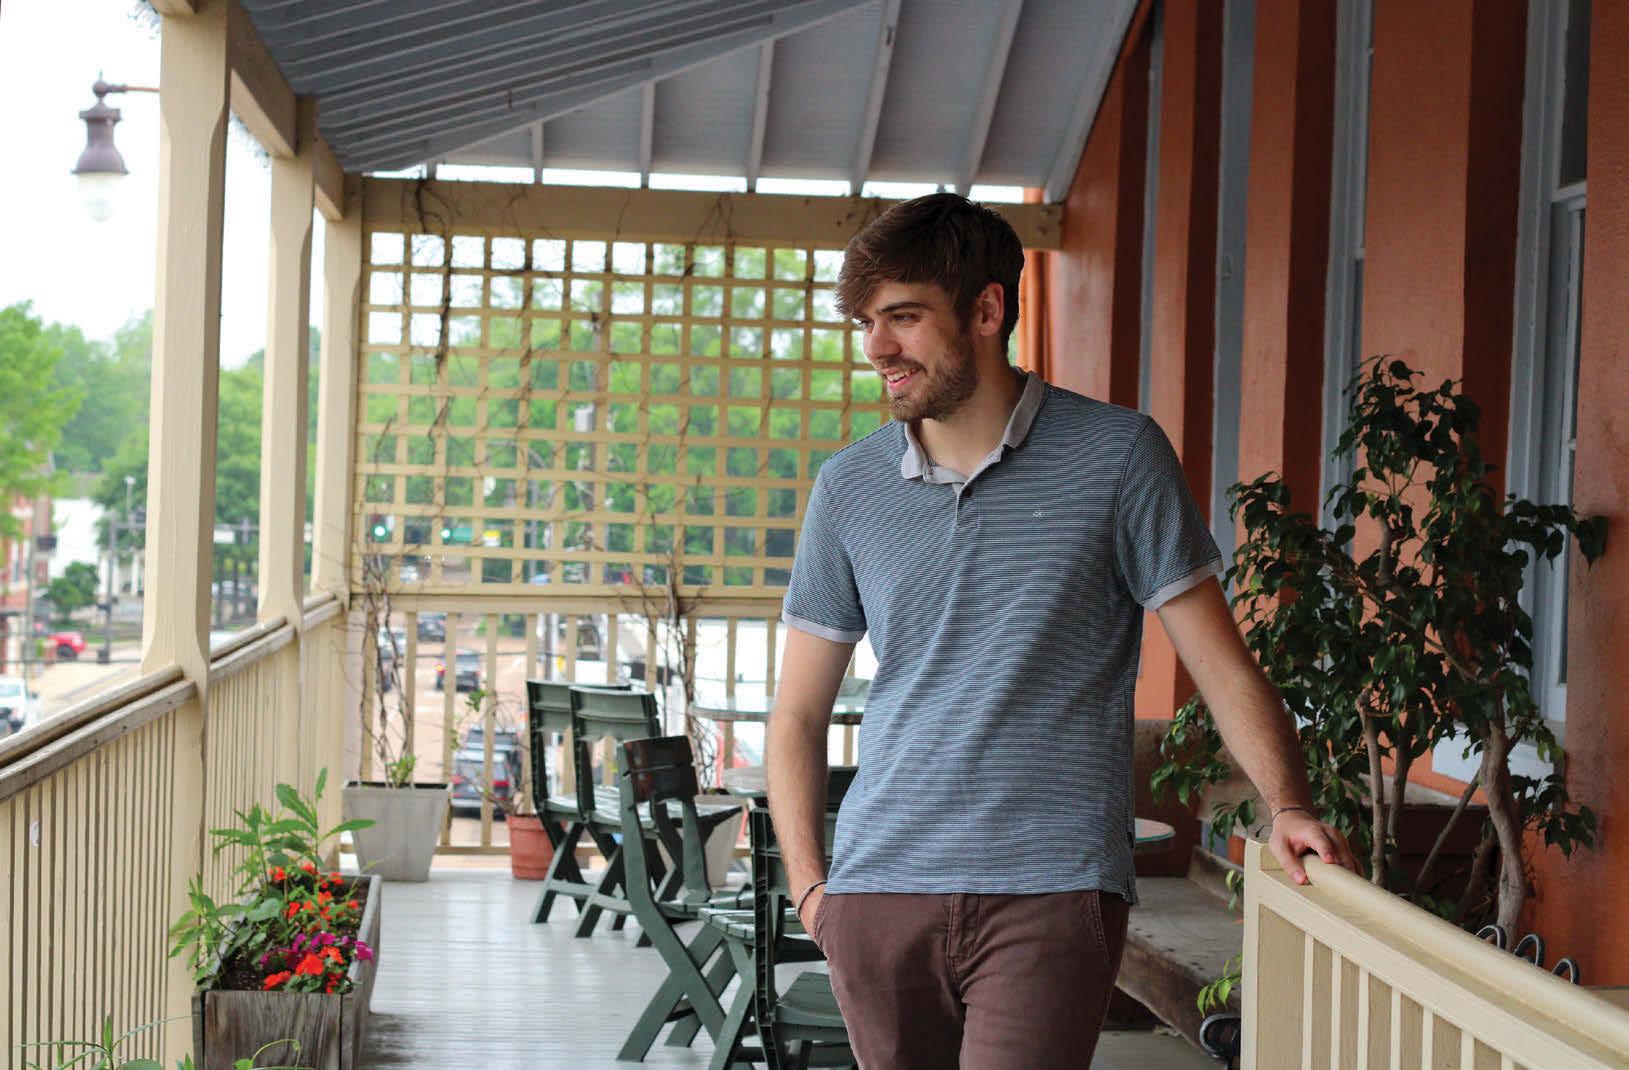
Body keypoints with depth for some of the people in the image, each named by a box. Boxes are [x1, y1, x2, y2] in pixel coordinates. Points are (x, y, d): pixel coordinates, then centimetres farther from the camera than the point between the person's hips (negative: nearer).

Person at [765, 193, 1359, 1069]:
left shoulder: (1116, 456, 1)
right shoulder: (849, 487, 10)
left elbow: (1221, 665, 1)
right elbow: (798, 714, 15)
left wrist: (1288, 804, -14)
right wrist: (808, 886, 5)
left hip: (1050, 888, -3)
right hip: (877, 893, 4)